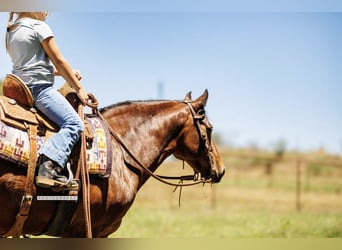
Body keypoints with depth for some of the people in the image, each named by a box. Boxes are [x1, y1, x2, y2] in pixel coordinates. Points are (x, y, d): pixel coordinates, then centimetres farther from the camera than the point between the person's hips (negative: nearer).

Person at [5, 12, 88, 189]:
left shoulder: (11, 31, 20)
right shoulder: (39, 26, -5)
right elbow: (59, 61, -4)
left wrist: (64, 73, 22)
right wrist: (79, 89, 4)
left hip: (20, 89, 10)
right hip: (40, 88, -9)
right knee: (74, 123, -18)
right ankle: (49, 167, -38)